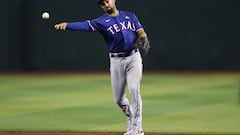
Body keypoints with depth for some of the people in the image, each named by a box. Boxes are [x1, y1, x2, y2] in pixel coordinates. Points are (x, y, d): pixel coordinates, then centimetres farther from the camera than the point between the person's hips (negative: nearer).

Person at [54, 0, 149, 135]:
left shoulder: (130, 16, 9)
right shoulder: (101, 22, 1)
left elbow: (141, 32, 5)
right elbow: (85, 25, -15)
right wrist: (66, 24, -34)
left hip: (133, 57, -1)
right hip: (116, 61, 1)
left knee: (134, 90, -15)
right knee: (119, 97, 3)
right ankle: (131, 116, 32)